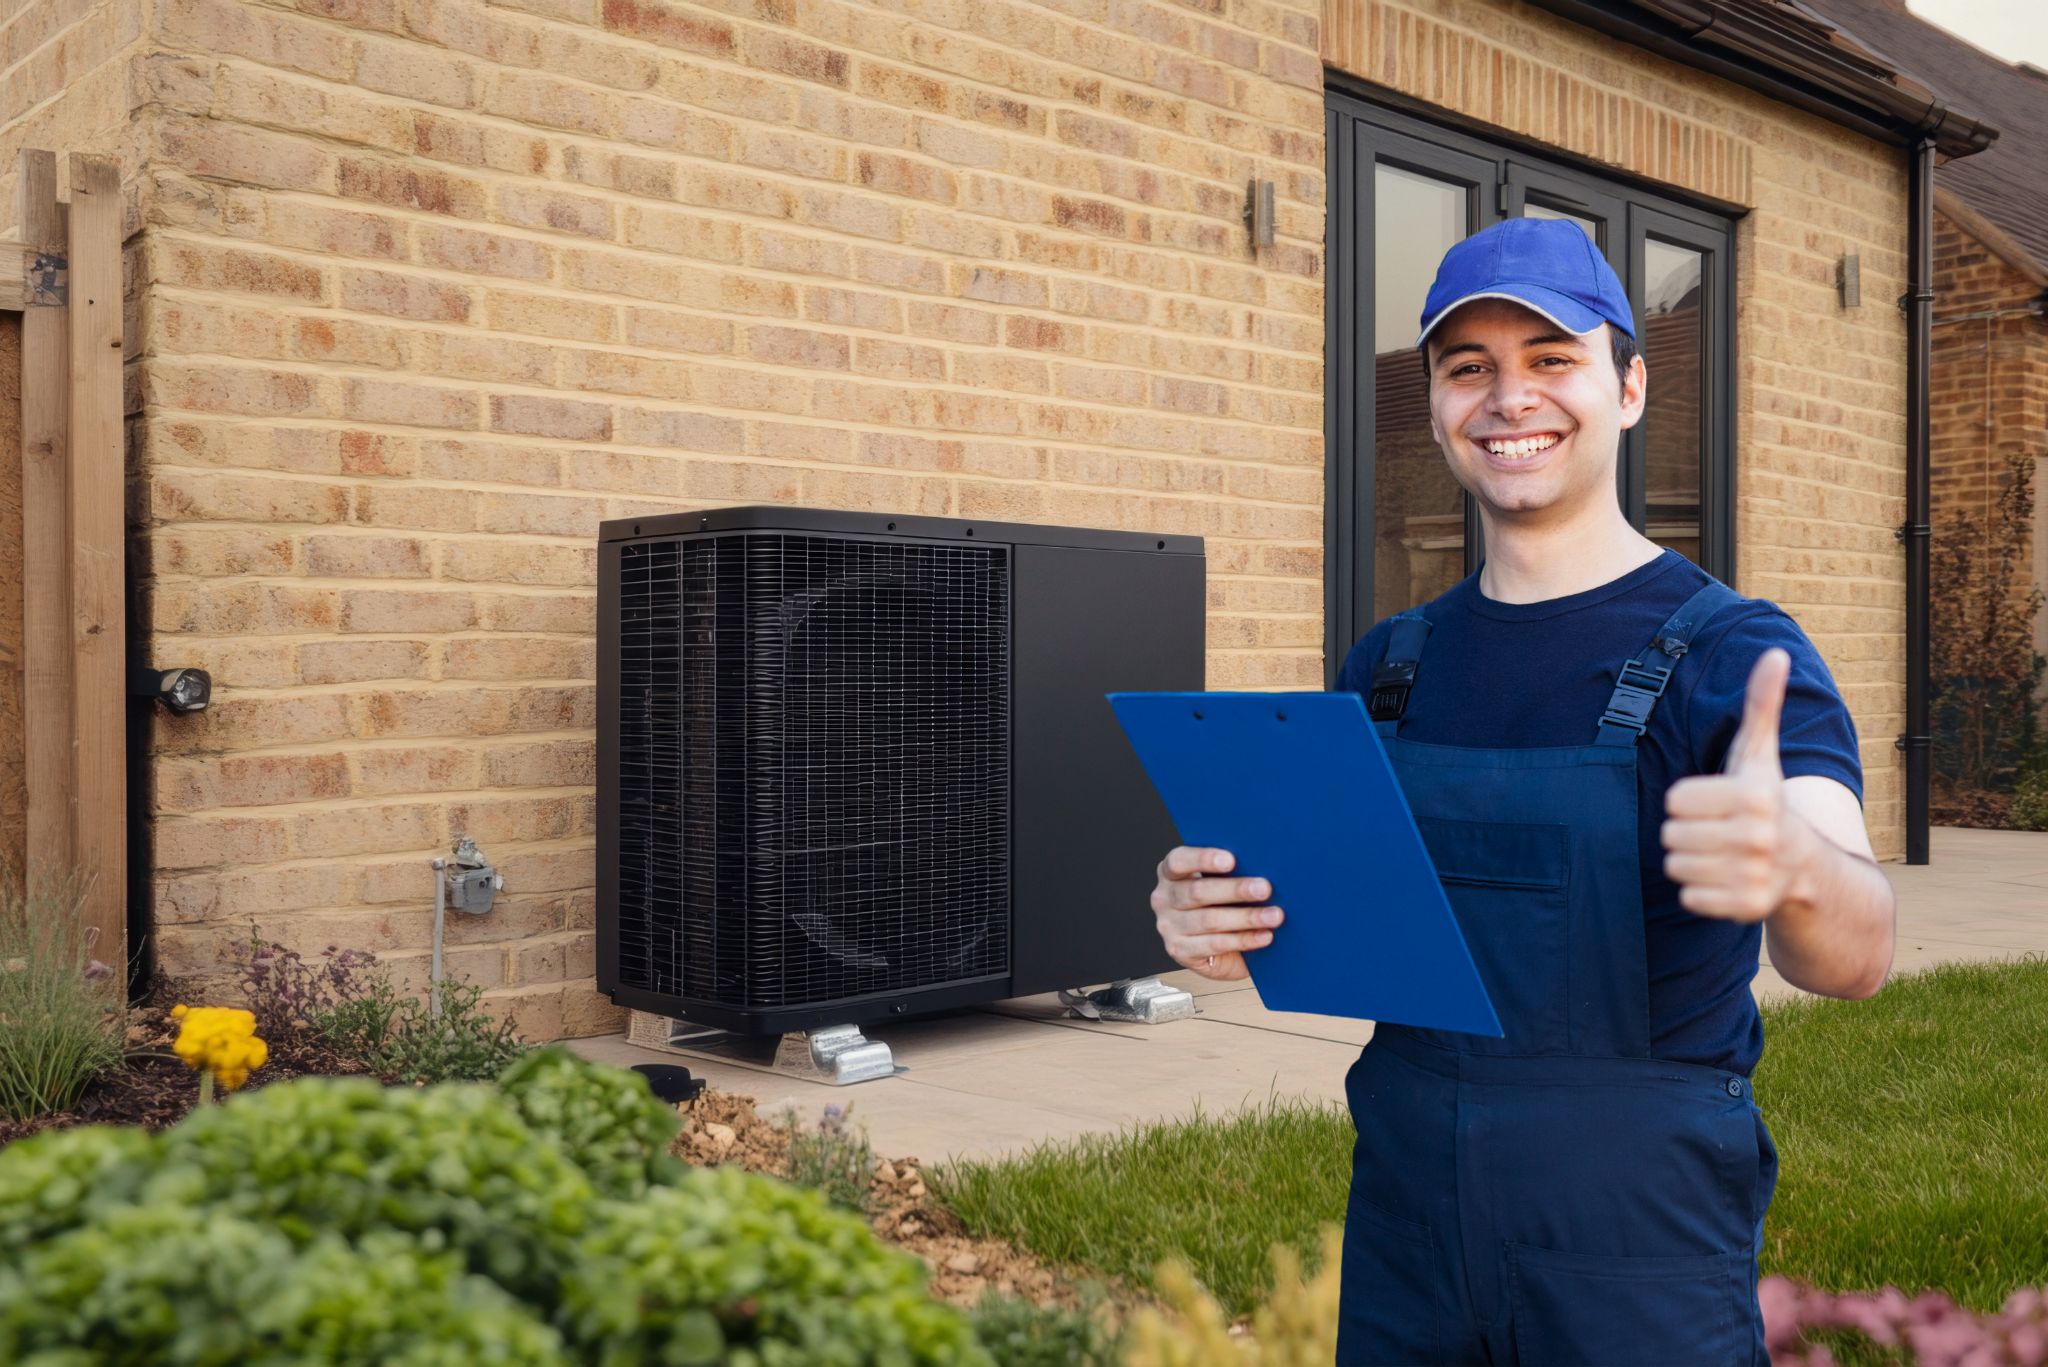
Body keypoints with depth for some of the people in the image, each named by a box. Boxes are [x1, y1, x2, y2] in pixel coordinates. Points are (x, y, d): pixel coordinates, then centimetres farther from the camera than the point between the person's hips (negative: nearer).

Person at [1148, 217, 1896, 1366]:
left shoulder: (1734, 653, -11)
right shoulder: (1389, 668, 3)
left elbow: (1857, 957, -24)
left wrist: (1794, 865, -47)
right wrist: (1216, 920, -13)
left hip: (1644, 1259, -4)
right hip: (1403, 1232, 4)